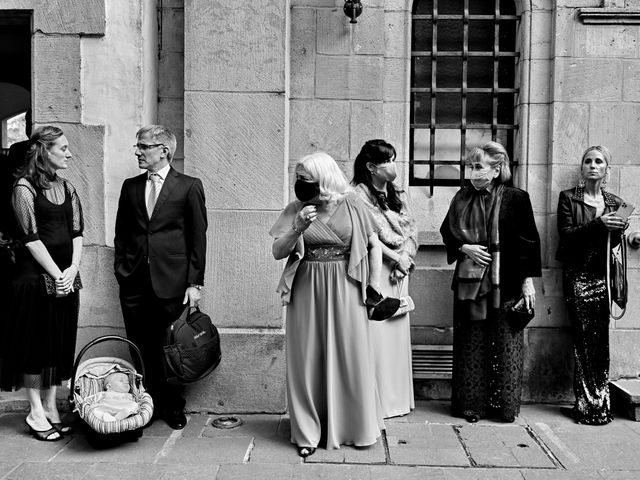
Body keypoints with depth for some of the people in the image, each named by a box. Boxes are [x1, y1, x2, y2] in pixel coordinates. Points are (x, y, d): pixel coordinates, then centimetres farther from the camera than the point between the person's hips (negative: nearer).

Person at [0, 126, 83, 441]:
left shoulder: (67, 188, 11)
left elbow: (76, 232, 8)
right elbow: (31, 238, -13)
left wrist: (73, 268, -6)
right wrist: (56, 274, -14)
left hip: (65, 276, 6)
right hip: (35, 276, -6)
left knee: (60, 343, 10)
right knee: (35, 342, 2)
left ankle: (50, 407, 21)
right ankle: (36, 412, 12)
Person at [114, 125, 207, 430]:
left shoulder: (189, 186, 0)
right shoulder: (130, 187, 13)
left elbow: (198, 237, -2)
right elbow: (121, 233, 18)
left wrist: (195, 282, -7)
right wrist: (121, 268, 6)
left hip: (172, 281, -3)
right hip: (134, 282, 4)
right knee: (140, 350, 6)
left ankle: (173, 408, 22)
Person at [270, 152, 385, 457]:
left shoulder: (352, 206, -2)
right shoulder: (295, 210, 0)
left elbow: (374, 245, 5)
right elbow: (277, 252, -3)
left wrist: (374, 286, 0)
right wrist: (298, 229, -19)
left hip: (345, 290, -1)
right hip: (306, 291, 1)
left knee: (350, 356, 6)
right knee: (308, 359, 5)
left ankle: (355, 426, 24)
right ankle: (308, 431, 18)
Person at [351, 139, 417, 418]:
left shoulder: (396, 195, 15)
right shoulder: (359, 194, -7)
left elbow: (411, 231, 11)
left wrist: (406, 257, -5)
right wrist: (395, 257, -10)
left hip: (398, 271, 7)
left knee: (397, 331, 9)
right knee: (375, 333, -5)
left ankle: (396, 398, 18)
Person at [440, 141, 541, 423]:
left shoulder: (515, 199, -4)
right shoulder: (463, 198, 6)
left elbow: (528, 241, -3)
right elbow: (447, 232, 15)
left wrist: (528, 281, -6)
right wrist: (465, 247, -4)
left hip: (505, 283, -3)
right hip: (469, 281, 3)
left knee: (505, 345, 3)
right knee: (471, 345, 6)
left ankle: (505, 405, 16)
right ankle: (471, 404, 15)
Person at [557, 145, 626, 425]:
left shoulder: (614, 202, 15)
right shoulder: (568, 198, 5)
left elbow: (612, 243, 11)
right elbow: (566, 234, -7)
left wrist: (618, 230, -10)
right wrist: (598, 224, -18)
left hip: (603, 275, 3)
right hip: (578, 274, -3)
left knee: (601, 340, 0)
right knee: (584, 340, -6)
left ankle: (599, 403, 9)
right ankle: (590, 405, 3)